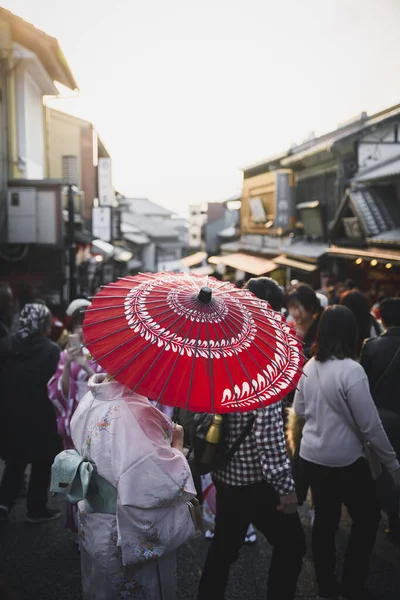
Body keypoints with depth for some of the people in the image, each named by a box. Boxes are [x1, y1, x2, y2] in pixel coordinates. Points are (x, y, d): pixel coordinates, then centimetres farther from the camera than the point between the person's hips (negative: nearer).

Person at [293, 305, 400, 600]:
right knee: (368, 517, 15)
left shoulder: (309, 366, -2)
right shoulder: (351, 369, -21)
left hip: (311, 455, 6)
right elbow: (370, 425, -17)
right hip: (344, 459, -6)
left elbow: (299, 410, 9)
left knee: (325, 518, 18)